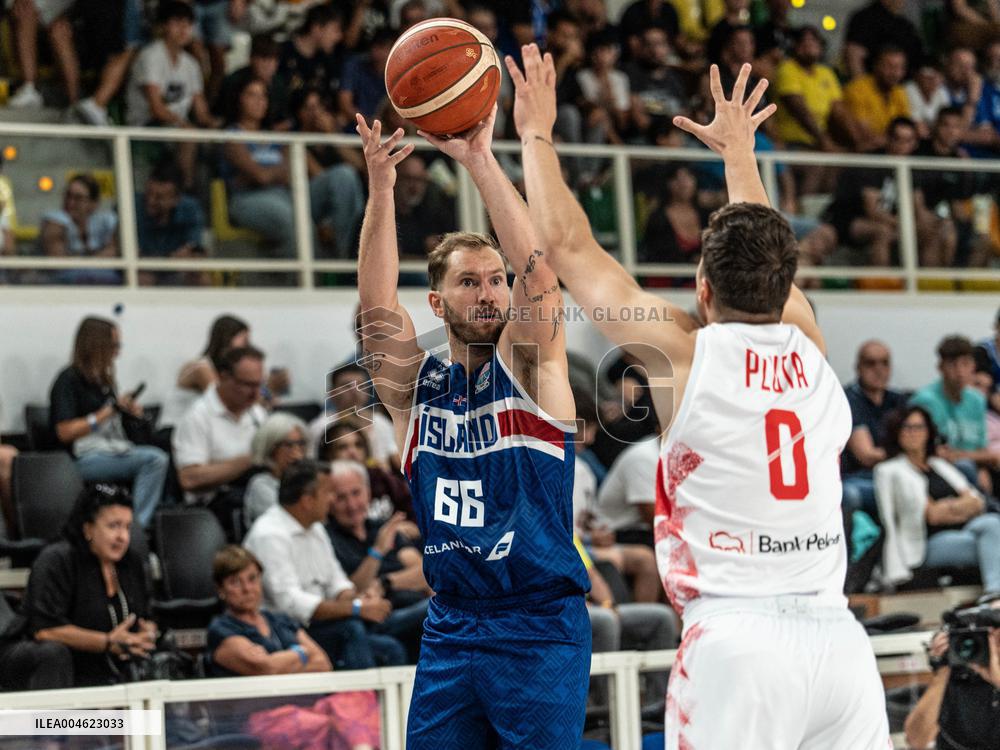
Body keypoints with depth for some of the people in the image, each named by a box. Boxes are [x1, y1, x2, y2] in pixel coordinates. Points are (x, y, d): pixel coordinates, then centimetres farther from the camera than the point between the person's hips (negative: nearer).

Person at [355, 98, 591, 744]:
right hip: (450, 632, 3)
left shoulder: (530, 366, 1)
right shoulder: (414, 384, 7)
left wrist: (482, 162, -23)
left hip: (541, 631, -3)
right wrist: (381, 189, -22)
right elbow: (377, 305, -9)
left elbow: (539, 270, -14)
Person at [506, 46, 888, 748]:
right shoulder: (811, 348, 11)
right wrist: (739, 151, 47)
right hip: (838, 639, 5)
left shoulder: (687, 354, -1)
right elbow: (763, 252, 32)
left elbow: (566, 246, 8)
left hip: (738, 643, -5)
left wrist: (538, 135, 20)